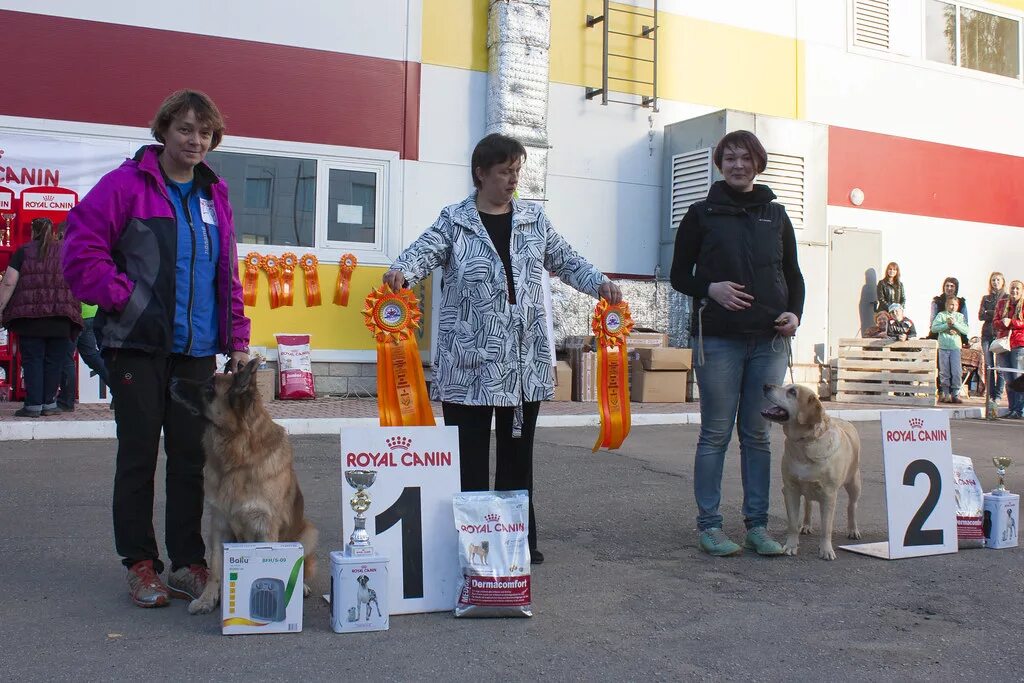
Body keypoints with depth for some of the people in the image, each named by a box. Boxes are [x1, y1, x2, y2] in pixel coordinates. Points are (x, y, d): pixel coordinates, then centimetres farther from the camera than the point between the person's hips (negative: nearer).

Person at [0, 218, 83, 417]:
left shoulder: (23, 251, 5)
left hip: (29, 317, -1)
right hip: (61, 318, 1)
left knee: (32, 360, 3)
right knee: (53, 361, 7)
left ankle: (33, 405, 1)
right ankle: (49, 403, 9)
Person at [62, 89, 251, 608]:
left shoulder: (214, 196, 12)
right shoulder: (126, 184, -4)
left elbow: (228, 274, 14)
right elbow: (82, 249, -10)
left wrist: (236, 340, 9)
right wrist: (122, 299, -13)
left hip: (197, 350, 5)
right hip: (138, 346, -4)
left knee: (191, 456, 9)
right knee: (139, 455, 5)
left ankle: (188, 561, 20)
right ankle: (140, 563, 17)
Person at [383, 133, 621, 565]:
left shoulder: (533, 220, 13)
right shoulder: (454, 221, 3)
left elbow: (565, 261, 15)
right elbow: (424, 251, -11)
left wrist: (599, 283, -2)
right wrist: (401, 272, -32)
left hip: (525, 357, 4)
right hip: (469, 358, -3)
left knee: (518, 450, 11)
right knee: (469, 453, 1)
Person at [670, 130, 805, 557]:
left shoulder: (775, 215, 13)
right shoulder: (702, 214, 4)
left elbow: (793, 275, 18)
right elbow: (679, 275, 6)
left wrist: (794, 313, 1)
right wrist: (709, 289, -13)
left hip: (770, 339, 3)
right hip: (719, 339, -3)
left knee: (758, 435, 7)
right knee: (716, 434, 0)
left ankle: (757, 525, 14)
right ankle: (709, 526, 8)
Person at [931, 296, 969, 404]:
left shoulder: (960, 316, 11)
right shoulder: (941, 315, 6)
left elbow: (966, 330, -1)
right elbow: (934, 328, -6)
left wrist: (954, 323, -11)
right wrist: (947, 325, -13)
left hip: (955, 347, 1)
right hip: (943, 347, -1)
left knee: (956, 372, -5)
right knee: (944, 373, 3)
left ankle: (955, 394, 1)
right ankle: (945, 394, 10)